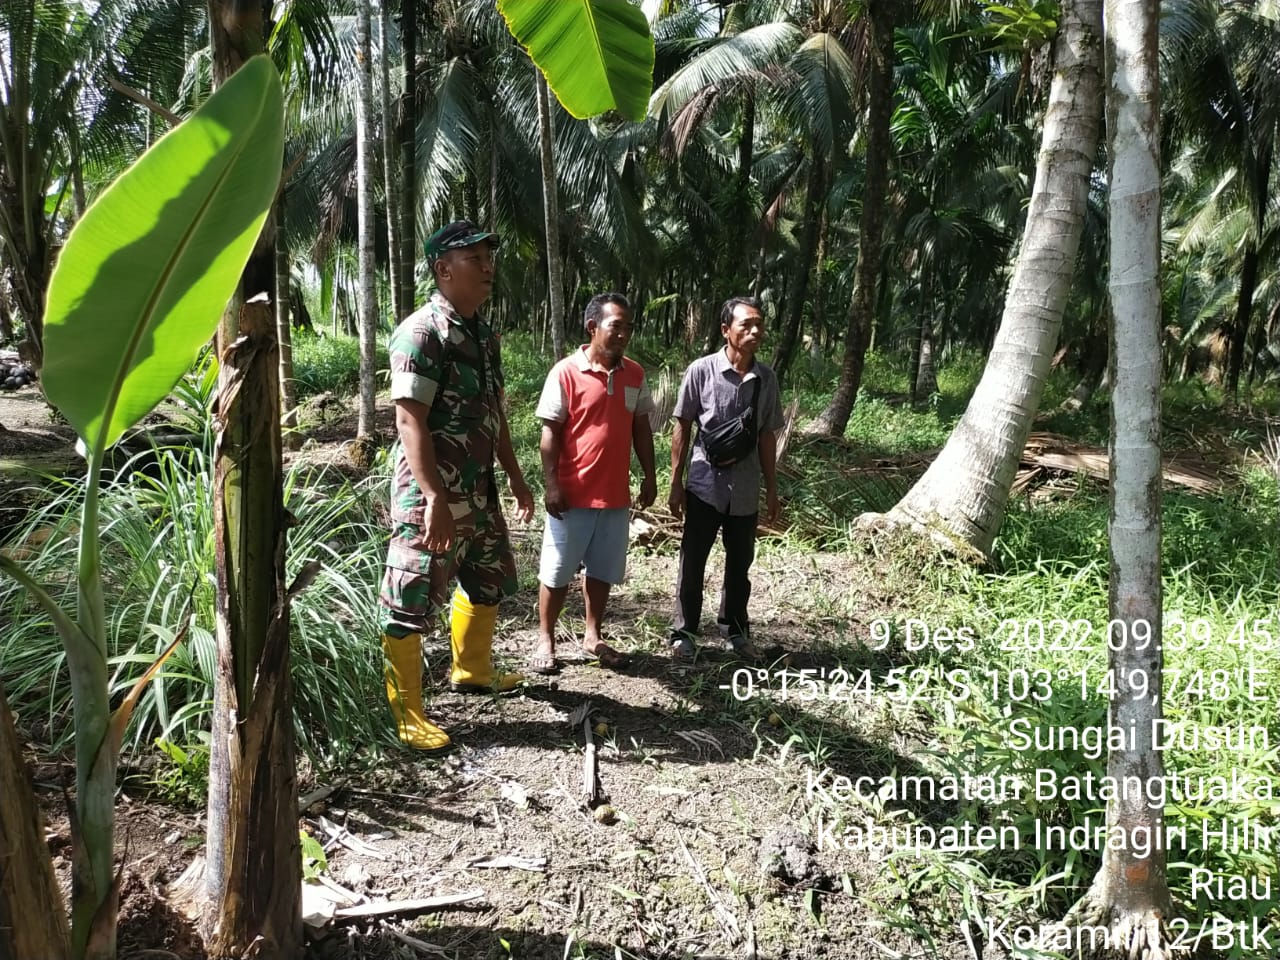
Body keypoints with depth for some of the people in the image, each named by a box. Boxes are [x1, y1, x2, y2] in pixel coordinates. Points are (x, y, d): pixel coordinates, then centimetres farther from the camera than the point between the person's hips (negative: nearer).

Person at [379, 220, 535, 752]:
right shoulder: (421, 332, -15)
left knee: (489, 578, 22)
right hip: (431, 495, -10)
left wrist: (515, 479, 19)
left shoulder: (483, 331, 12)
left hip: (479, 490, 10)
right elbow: (409, 420, -21)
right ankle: (406, 713, 13)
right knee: (413, 600, 0)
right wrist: (434, 499, -27)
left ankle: (471, 670, 42)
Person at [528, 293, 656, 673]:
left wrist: (649, 477, 9)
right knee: (557, 571, 6)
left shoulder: (635, 374, 5)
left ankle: (593, 637, 30)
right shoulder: (566, 371, -10)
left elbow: (641, 427, 12)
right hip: (573, 493, -5)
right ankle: (545, 640, 21)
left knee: (603, 570, 15)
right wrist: (552, 484, -14)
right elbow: (550, 432, -10)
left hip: (616, 494, 5)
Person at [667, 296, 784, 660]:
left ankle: (735, 628, 32)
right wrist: (676, 483, -4)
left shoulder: (766, 378, 0)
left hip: (746, 491, 3)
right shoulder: (701, 370, -9)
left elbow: (767, 436, 8)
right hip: (705, 486, -3)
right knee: (692, 563, 7)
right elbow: (682, 428, -4)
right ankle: (684, 632, 21)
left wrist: (772, 489, 8)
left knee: (740, 564, 15)